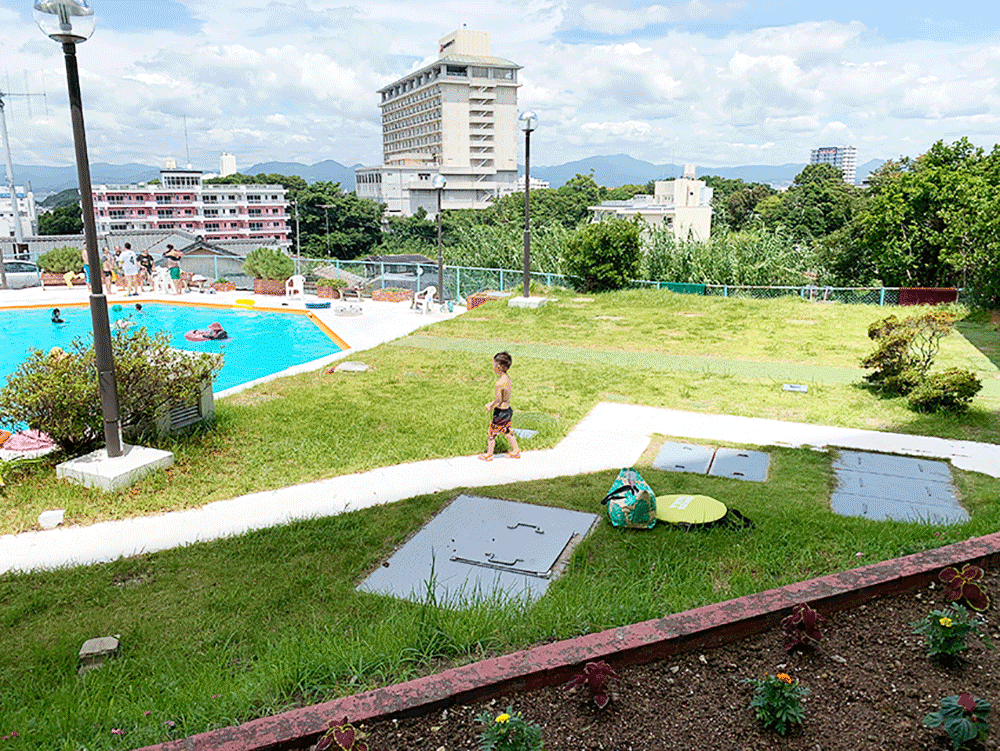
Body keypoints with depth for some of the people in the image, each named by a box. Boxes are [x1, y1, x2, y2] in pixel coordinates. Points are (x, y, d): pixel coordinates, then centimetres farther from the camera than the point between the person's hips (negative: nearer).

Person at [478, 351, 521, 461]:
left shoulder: (500, 384, -28)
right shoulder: (508, 378, 0)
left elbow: (498, 401, -21)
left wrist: (490, 407, -3)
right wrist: (491, 403, 17)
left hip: (501, 412, -8)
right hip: (508, 410, 8)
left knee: (491, 433, 10)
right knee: (508, 432, 24)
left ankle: (489, 455, 24)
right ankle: (516, 451, 34)